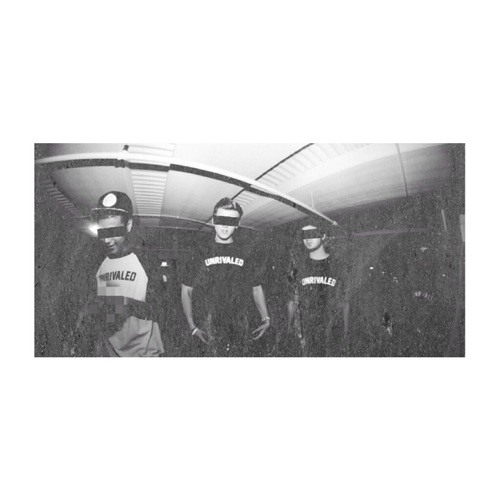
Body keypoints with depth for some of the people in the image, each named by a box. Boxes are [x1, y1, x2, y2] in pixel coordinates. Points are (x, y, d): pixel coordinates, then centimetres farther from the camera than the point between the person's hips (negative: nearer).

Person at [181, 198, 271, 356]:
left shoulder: (246, 257, 13)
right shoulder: (201, 256, 8)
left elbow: (257, 289, 20)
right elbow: (186, 291, 10)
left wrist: (265, 319, 7)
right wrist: (192, 326, 1)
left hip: (240, 328, 2)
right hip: (211, 326, -2)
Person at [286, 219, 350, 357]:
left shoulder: (336, 265, 1)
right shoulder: (300, 267, 5)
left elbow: (344, 300, 3)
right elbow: (293, 300, 9)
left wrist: (346, 328, 2)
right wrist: (289, 325, 3)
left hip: (332, 329, -1)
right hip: (308, 329, 2)